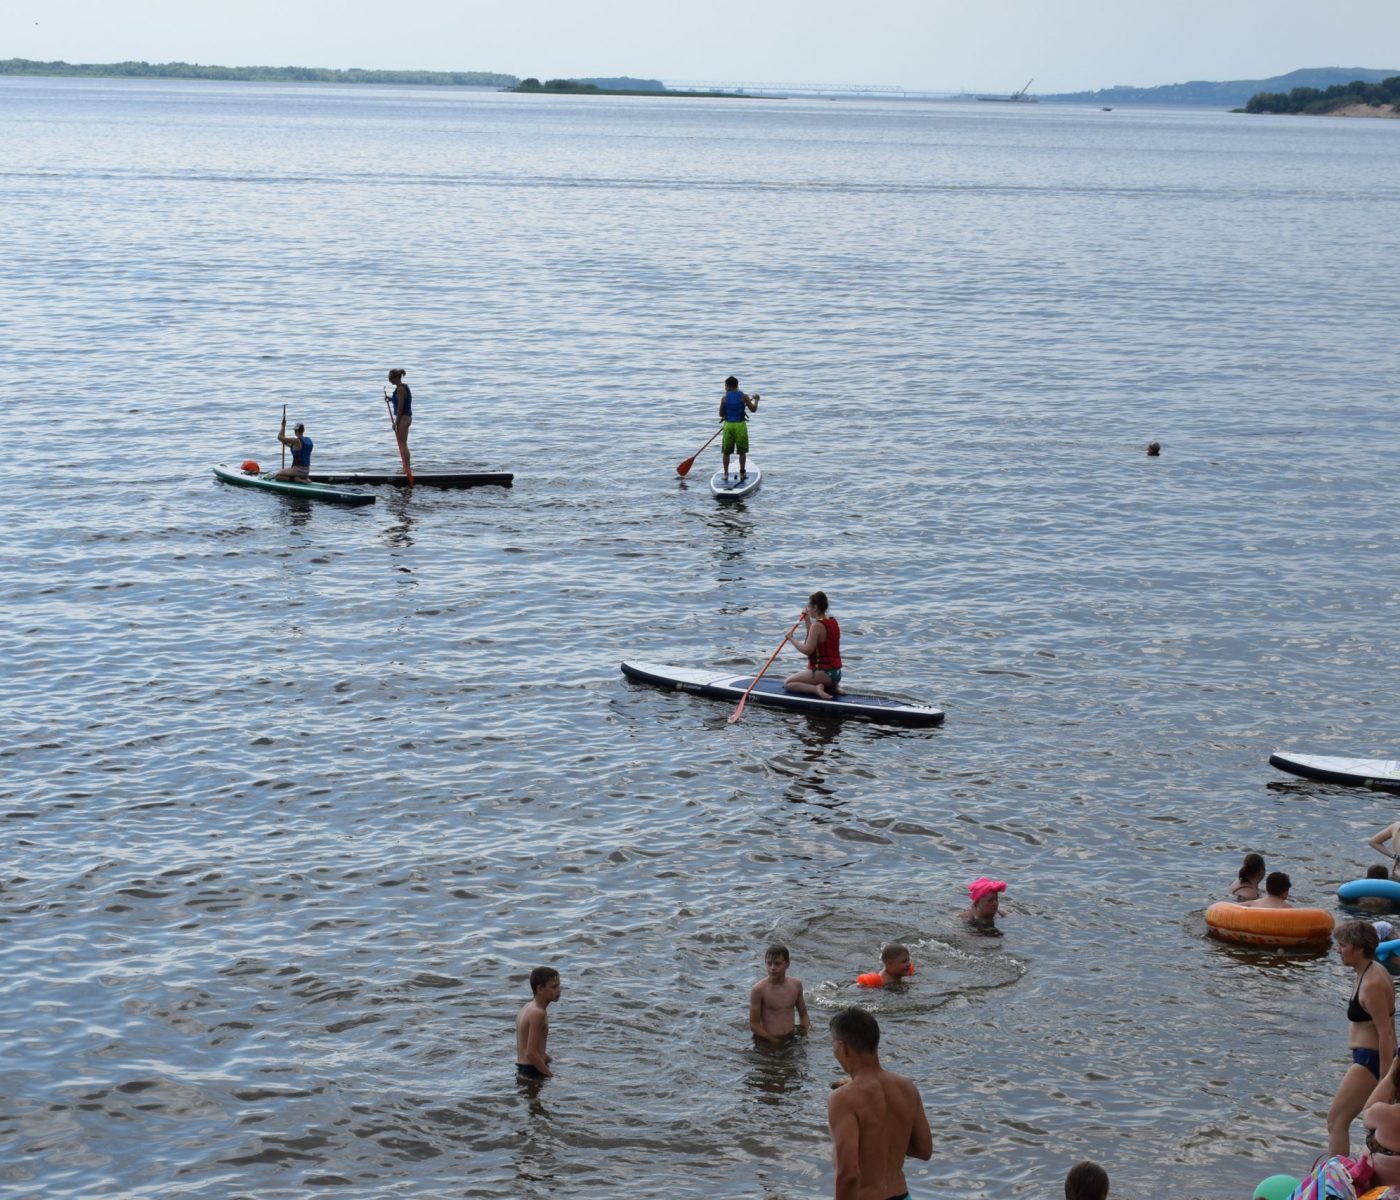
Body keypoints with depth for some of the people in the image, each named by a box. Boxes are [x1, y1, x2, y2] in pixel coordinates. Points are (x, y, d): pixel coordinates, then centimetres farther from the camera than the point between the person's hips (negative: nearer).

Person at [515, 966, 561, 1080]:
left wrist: (553, 1062, 18)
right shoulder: (538, 1014, -18)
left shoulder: (528, 1008, 13)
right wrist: (551, 1075, -19)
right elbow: (531, 1053, -23)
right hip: (532, 1071, -10)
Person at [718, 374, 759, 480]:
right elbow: (753, 409, 0)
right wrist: (756, 400, 17)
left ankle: (726, 473, 9)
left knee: (726, 452, 10)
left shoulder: (725, 398, -4)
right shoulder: (744, 397, -6)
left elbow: (721, 414, 2)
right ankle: (742, 473, 12)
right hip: (740, 425, -1)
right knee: (742, 451, 10)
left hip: (728, 425, 1)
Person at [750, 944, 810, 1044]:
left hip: (790, 1039, 4)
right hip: (767, 1042, -4)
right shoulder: (759, 990, -16)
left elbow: (803, 1015, 13)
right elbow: (754, 1024, -12)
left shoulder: (796, 984, -1)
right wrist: (774, 1041, -16)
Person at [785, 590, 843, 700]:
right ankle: (830, 686, 11)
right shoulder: (833, 622, 10)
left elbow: (807, 650, -21)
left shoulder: (817, 626, -18)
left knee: (787, 683, -3)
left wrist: (792, 639, -8)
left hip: (823, 673, -9)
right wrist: (807, 621, 19)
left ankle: (816, 689, -20)